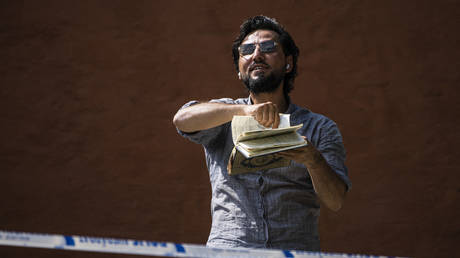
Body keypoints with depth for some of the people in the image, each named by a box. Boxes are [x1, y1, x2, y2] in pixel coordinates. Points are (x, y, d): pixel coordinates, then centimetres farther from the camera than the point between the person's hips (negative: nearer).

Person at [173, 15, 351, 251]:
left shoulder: (320, 128, 15)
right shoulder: (224, 115, 16)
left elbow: (335, 201, 5)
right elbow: (183, 119, -5)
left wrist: (314, 160, -15)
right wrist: (244, 109, -19)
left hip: (295, 251, 1)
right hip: (228, 246, -1)